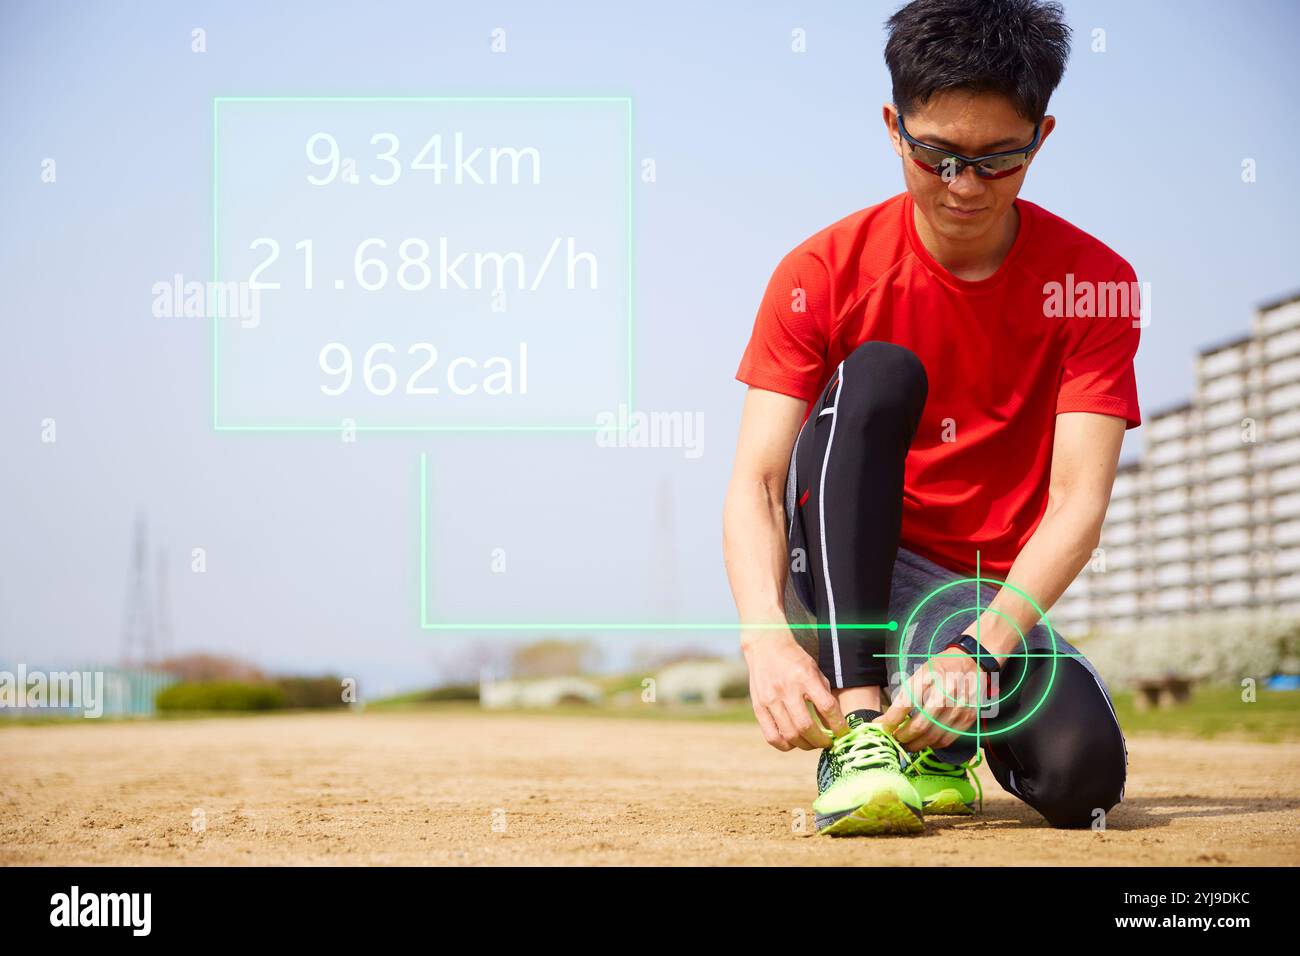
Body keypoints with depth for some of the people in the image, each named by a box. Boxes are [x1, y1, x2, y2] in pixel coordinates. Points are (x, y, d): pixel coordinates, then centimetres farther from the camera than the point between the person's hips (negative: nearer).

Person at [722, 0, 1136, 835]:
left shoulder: (1096, 284, -6)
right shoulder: (824, 272, -6)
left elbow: (1078, 505, -15)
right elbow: (755, 484, -14)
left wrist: (978, 647, -32)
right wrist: (769, 638, -34)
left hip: (994, 601, 1)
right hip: (841, 579, 0)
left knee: (1081, 773, -30)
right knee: (876, 375, -27)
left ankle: (942, 737, 8)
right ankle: (858, 728, -30)